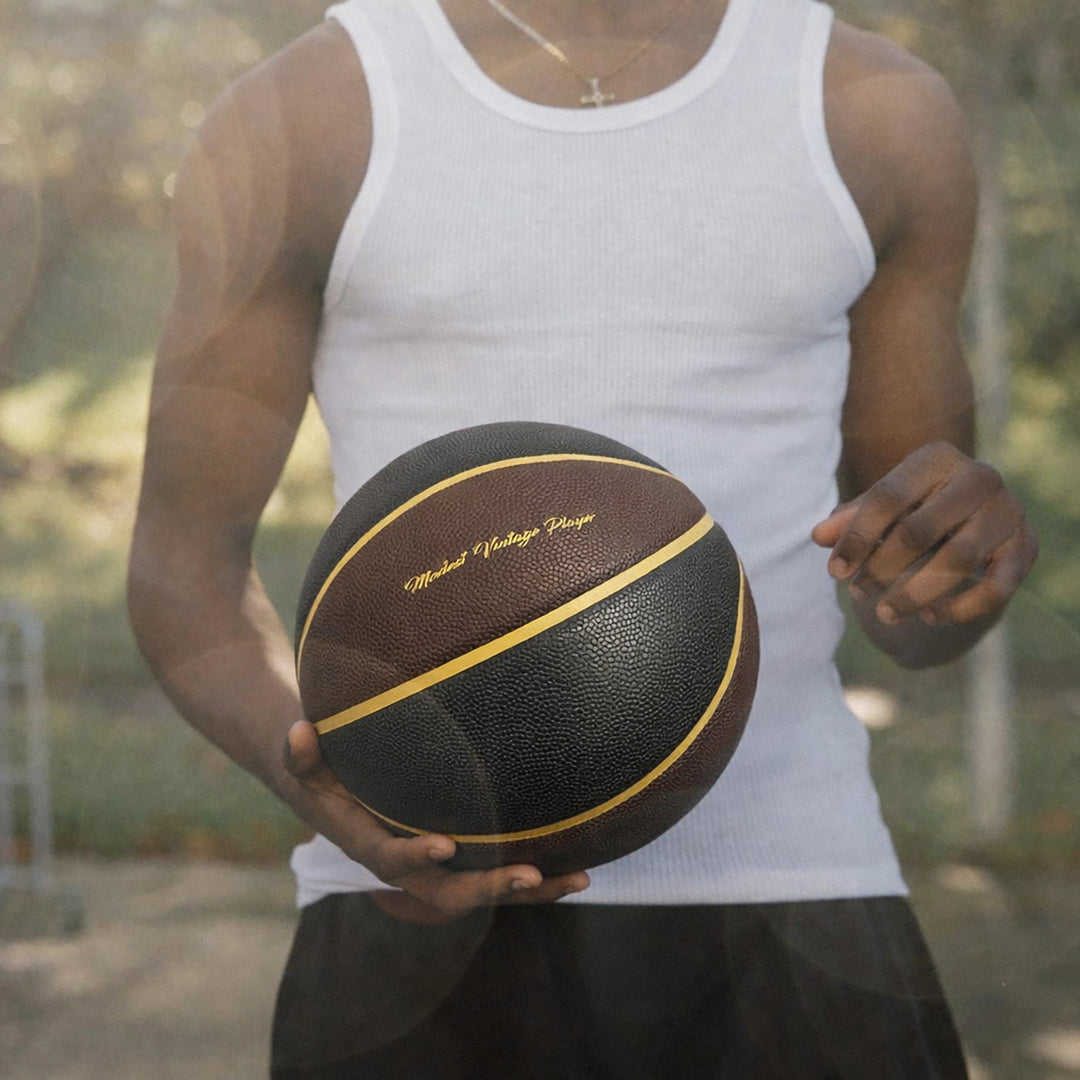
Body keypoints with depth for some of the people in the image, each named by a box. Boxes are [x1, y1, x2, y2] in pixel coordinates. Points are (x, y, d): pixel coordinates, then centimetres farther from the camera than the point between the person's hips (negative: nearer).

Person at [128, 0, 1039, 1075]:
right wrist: (322, 785, -17)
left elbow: (911, 618, 13)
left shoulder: (880, 114, 7)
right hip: (423, 914, -1)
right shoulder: (297, 119, 1)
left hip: (783, 906, 2)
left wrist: (963, 557, -12)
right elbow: (183, 565, 5)